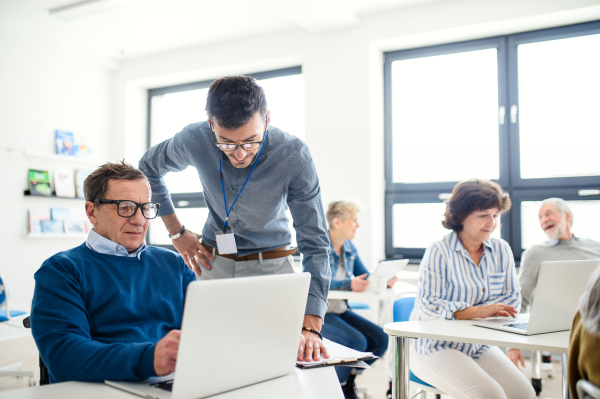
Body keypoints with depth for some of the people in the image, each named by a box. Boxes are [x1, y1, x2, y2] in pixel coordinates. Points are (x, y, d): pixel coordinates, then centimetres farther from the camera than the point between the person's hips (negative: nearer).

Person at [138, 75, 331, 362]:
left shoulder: (294, 156, -23)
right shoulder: (193, 140, -17)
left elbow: (314, 243, -24)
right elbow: (148, 168, 7)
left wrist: (310, 328, -34)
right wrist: (176, 232, 1)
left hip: (271, 265, -1)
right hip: (212, 262, 2)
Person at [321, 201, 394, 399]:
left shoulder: (349, 247, 10)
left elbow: (365, 276, 6)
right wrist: (349, 284, -42)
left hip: (341, 310, 8)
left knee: (380, 338, -8)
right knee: (356, 341, -27)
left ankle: (348, 382, 11)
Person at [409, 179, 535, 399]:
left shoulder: (502, 250, 7)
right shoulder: (439, 252, -11)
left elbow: (513, 298, 4)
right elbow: (428, 305, -18)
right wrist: (476, 312, -30)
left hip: (481, 346, 6)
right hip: (437, 347, -5)